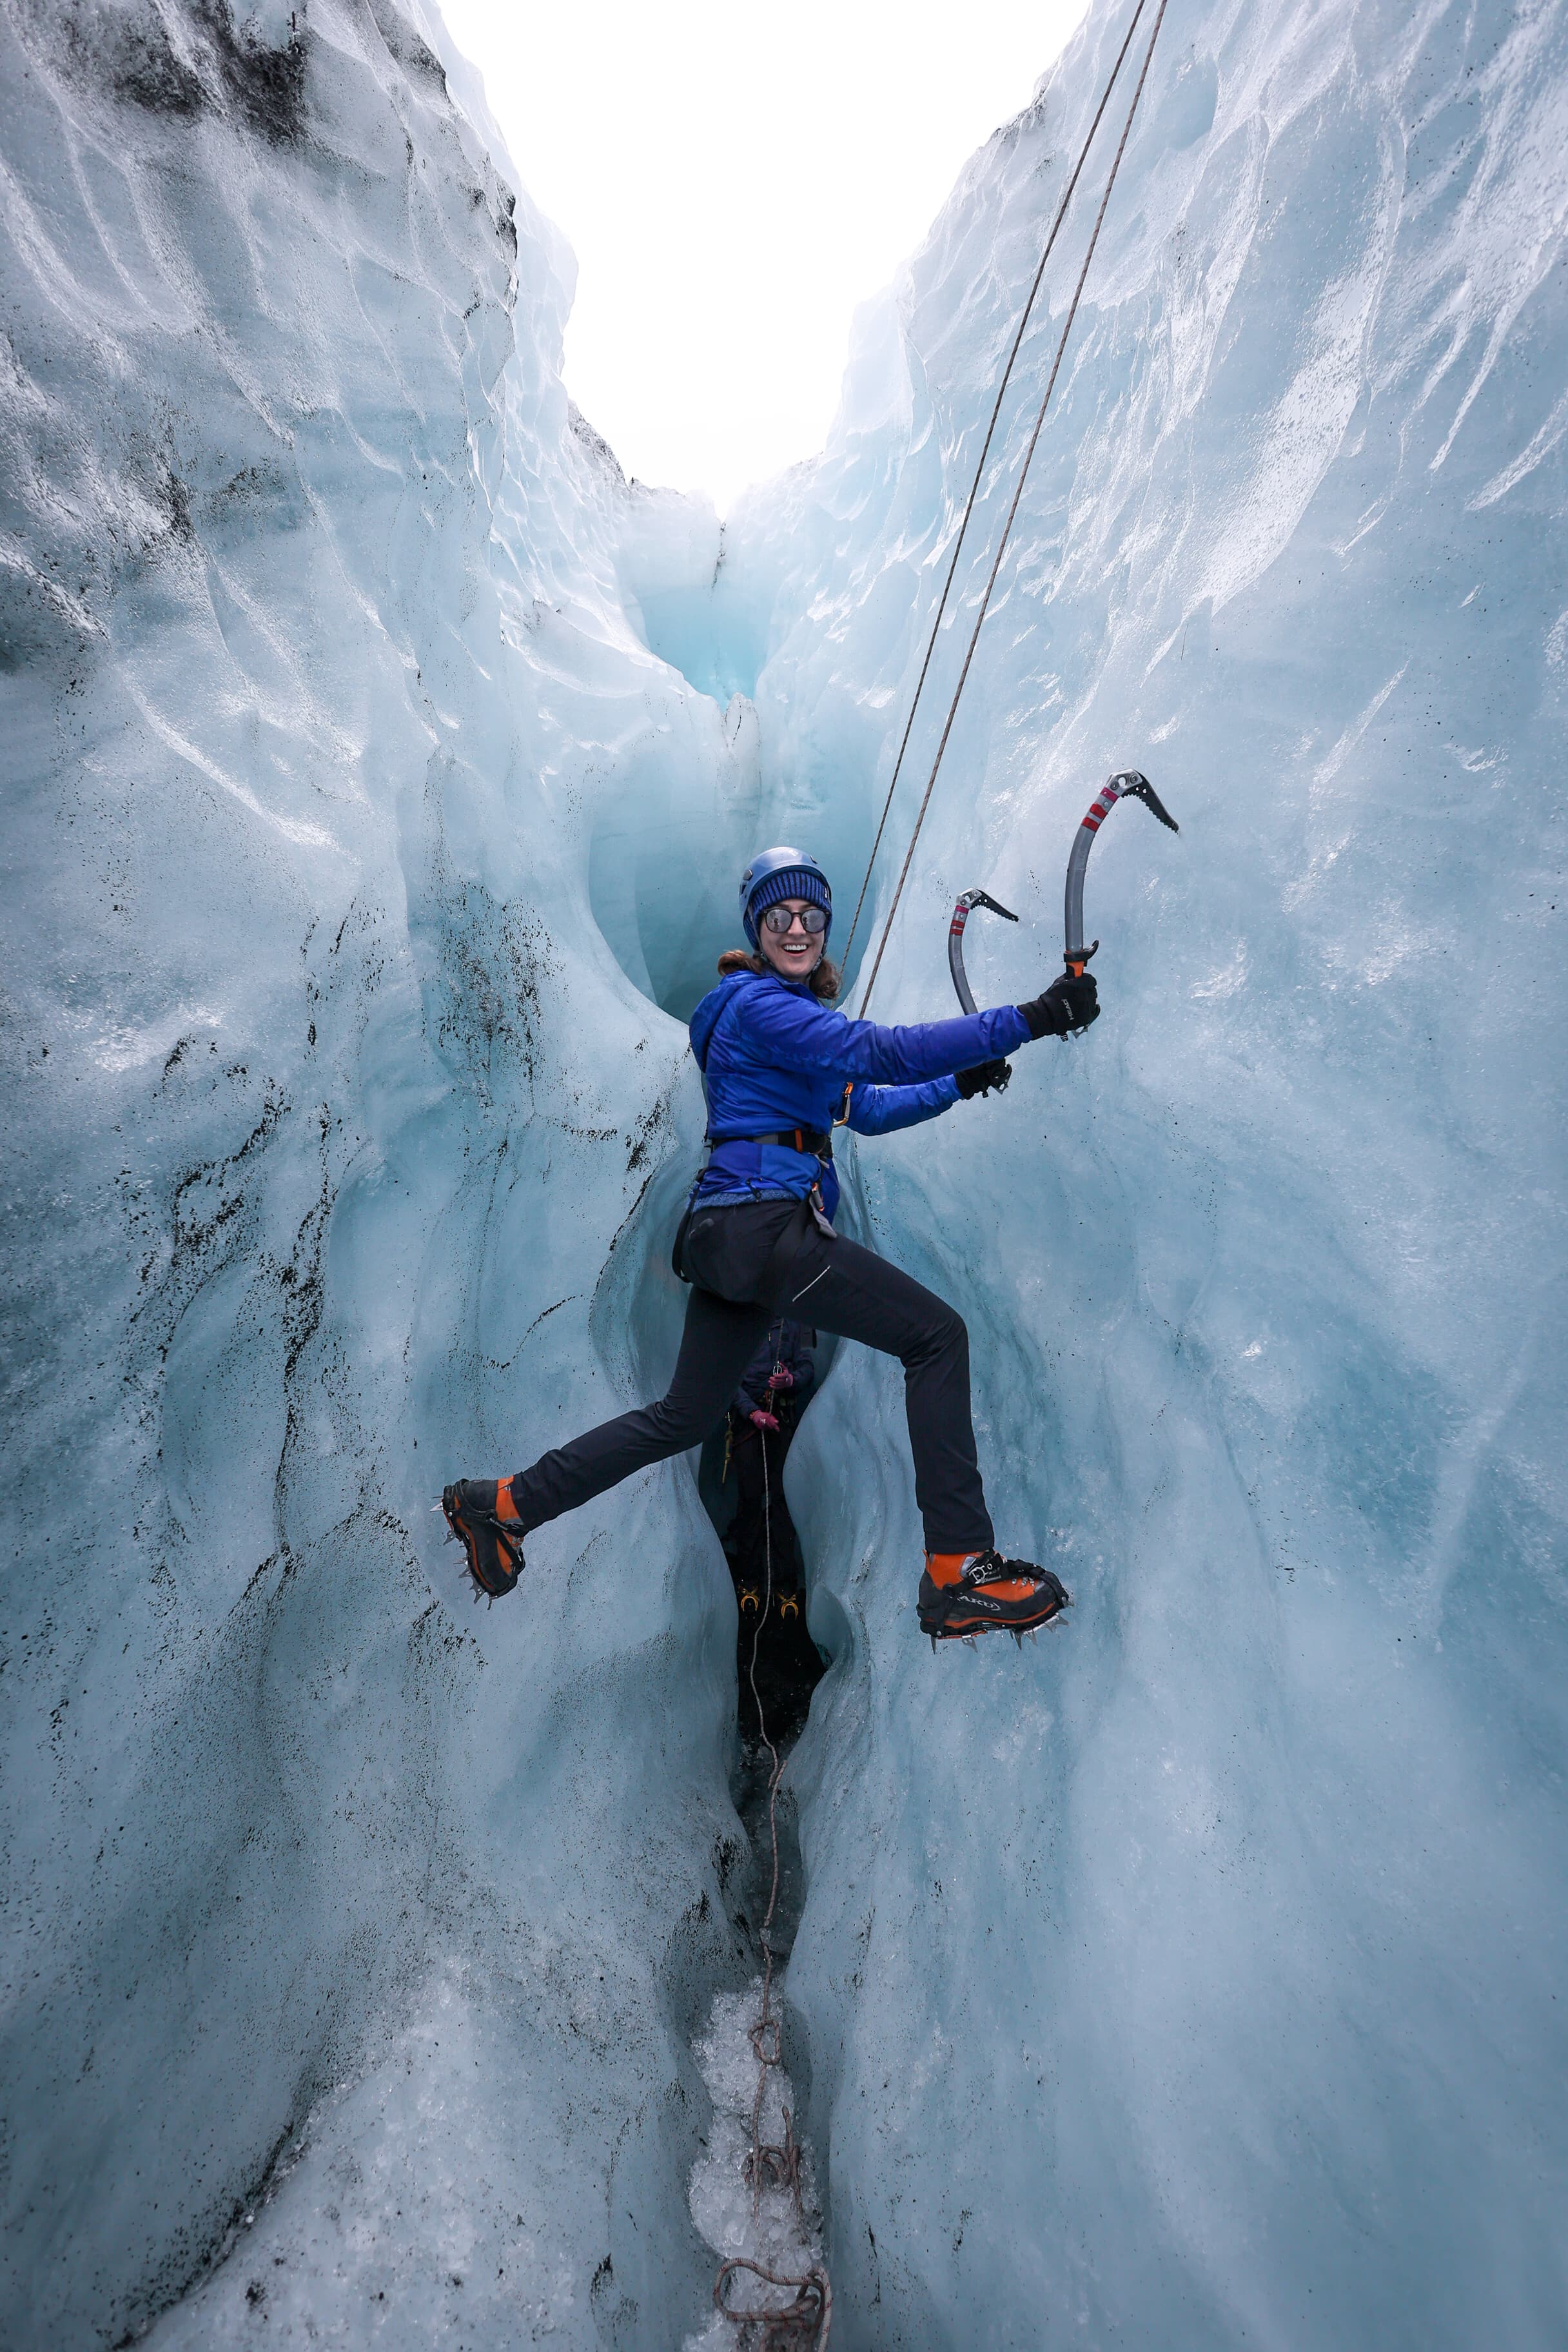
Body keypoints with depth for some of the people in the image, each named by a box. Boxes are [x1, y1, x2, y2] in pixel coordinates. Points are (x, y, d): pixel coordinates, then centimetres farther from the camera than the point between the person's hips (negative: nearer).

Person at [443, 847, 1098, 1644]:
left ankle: (502, 1504, 28)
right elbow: (881, 1051, -20)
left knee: (683, 1416, 17)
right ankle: (959, 1574, -12)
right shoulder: (758, 1003, -7)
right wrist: (1028, 1018, -22)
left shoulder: (794, 1014, 25)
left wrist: (956, 1084, 24)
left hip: (731, 1233, 10)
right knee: (937, 1334, -10)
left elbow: (863, 1109, 33)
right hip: (765, 1223, -10)